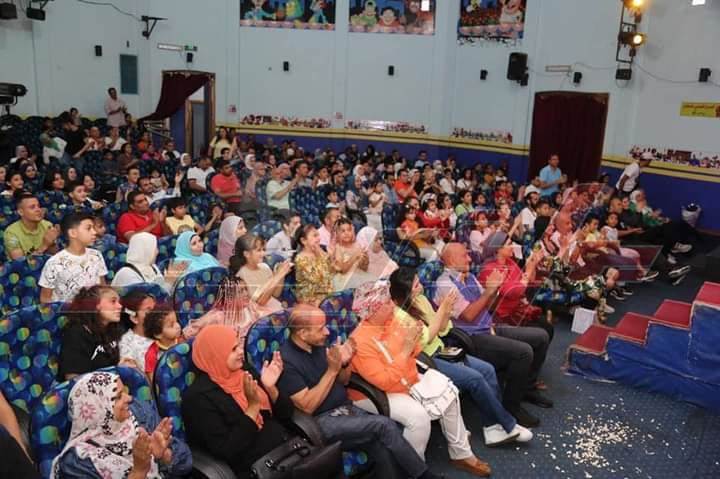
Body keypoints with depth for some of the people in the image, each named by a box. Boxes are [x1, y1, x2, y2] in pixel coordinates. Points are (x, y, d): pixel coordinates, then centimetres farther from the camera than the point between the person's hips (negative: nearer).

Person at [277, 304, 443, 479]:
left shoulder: (318, 345, 6)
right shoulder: (286, 361, -17)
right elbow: (307, 406, -20)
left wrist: (345, 363, -9)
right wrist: (332, 370, -21)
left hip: (345, 407, 7)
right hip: (321, 421, -7)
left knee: (382, 448, -21)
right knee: (384, 425, -22)